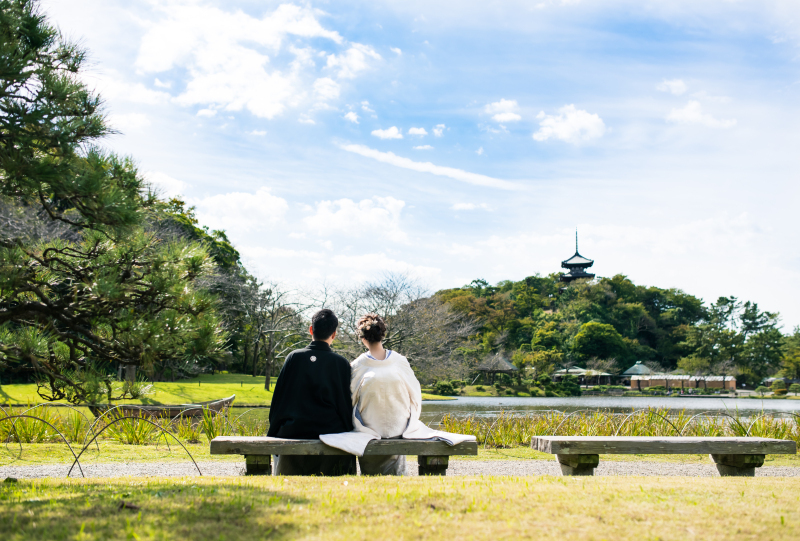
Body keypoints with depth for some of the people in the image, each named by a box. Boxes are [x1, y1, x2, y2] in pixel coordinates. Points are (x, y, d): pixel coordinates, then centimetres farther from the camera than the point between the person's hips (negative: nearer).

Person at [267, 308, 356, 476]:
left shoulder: (294, 357, -2)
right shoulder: (342, 363, -2)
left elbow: (279, 399, 2)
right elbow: (346, 404, 2)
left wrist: (272, 433, 11)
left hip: (294, 431, 0)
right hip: (330, 431, 0)